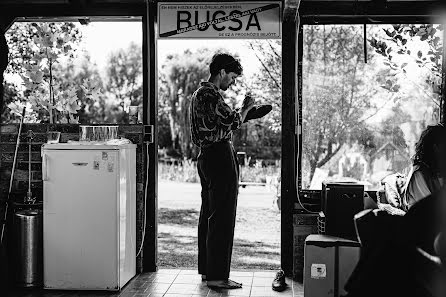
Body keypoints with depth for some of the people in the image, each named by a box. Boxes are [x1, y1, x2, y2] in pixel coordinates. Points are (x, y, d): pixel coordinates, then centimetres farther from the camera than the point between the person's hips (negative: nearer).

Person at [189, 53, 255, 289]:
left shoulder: (200, 93, 19)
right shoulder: (210, 95, -15)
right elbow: (232, 122, -21)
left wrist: (242, 113, 16)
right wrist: (245, 108, -4)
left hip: (207, 156, 11)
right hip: (220, 156, -11)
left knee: (208, 215, 15)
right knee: (223, 218, -8)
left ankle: (206, 269, 23)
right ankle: (217, 276, -4)